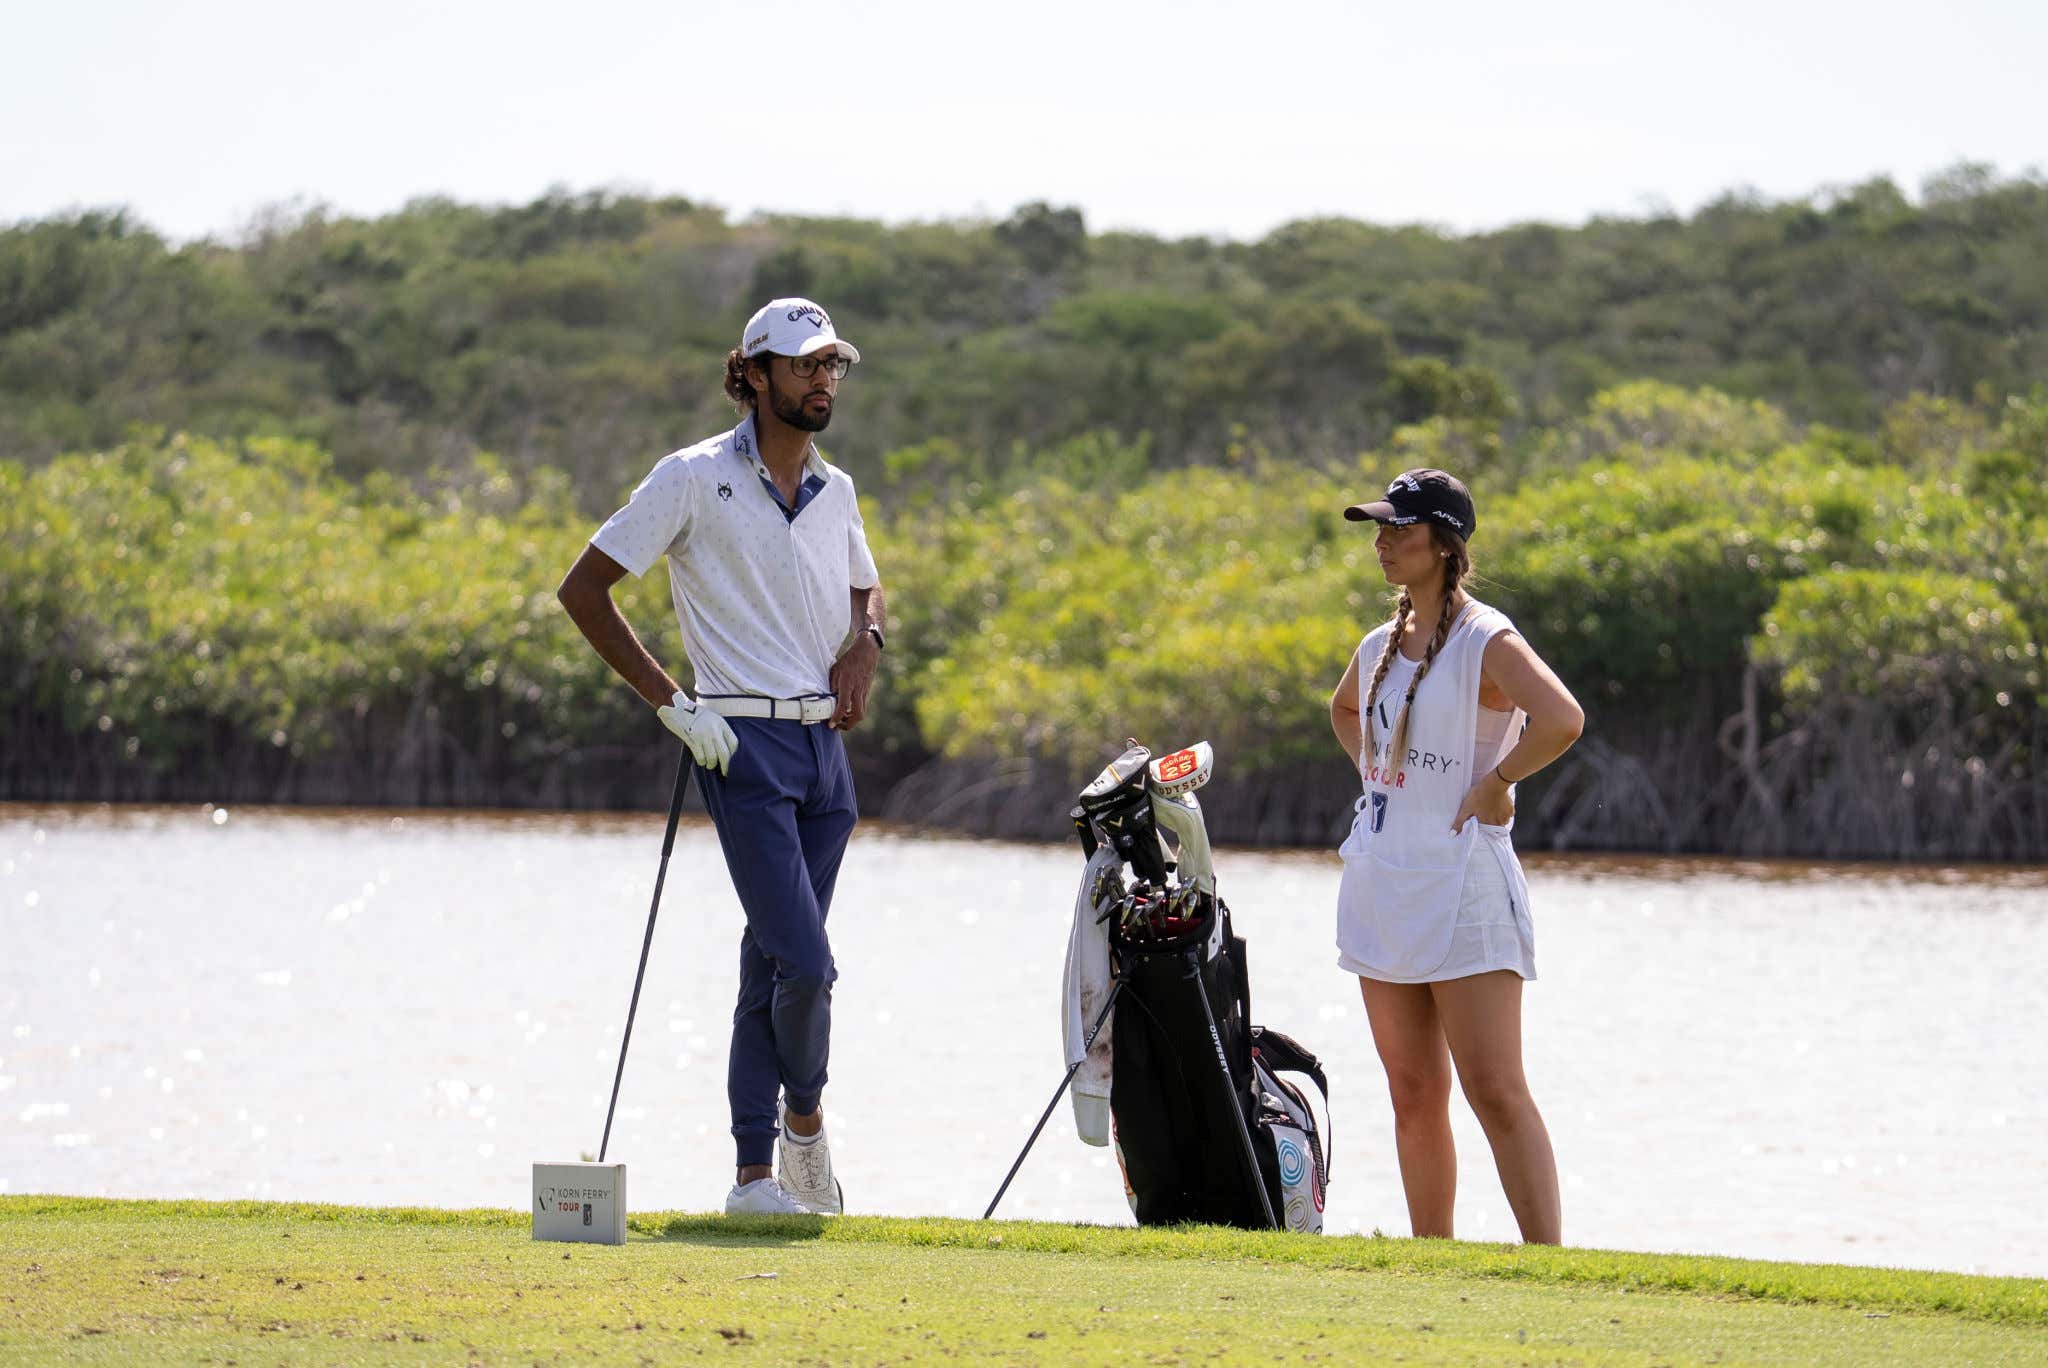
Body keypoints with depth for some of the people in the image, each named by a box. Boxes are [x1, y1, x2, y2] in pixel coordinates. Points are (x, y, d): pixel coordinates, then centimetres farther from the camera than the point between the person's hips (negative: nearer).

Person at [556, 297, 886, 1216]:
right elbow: (584, 589, -5)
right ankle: (803, 1115, 10)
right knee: (803, 962, -15)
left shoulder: (835, 491, 13)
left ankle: (754, 1174, 10)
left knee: (773, 966, 7)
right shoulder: (696, 479, -6)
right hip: (746, 744, -6)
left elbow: (865, 591, 32)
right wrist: (668, 701, -9)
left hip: (826, 746, 6)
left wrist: (864, 642, 7)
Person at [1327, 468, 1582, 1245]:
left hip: (1458, 879, -8)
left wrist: (1493, 784, -18)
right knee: (1414, 1095, 10)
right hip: (1380, 883, 8)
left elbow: (1561, 719, -28)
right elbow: (1343, 709, 36)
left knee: (1495, 1092, -13)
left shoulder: (1484, 641, -11)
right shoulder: (1380, 646, 13)